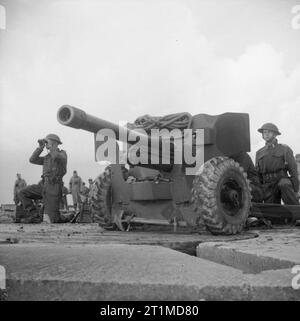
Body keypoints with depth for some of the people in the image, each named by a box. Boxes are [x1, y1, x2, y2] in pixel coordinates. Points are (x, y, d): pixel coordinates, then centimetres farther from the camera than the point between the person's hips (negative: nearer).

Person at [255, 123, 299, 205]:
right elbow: (257, 173, 18)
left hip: (282, 180, -3)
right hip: (267, 186, 3)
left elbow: (293, 169, 2)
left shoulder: (285, 149, 7)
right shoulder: (259, 153, 17)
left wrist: (295, 189, -6)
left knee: (284, 185, -36)